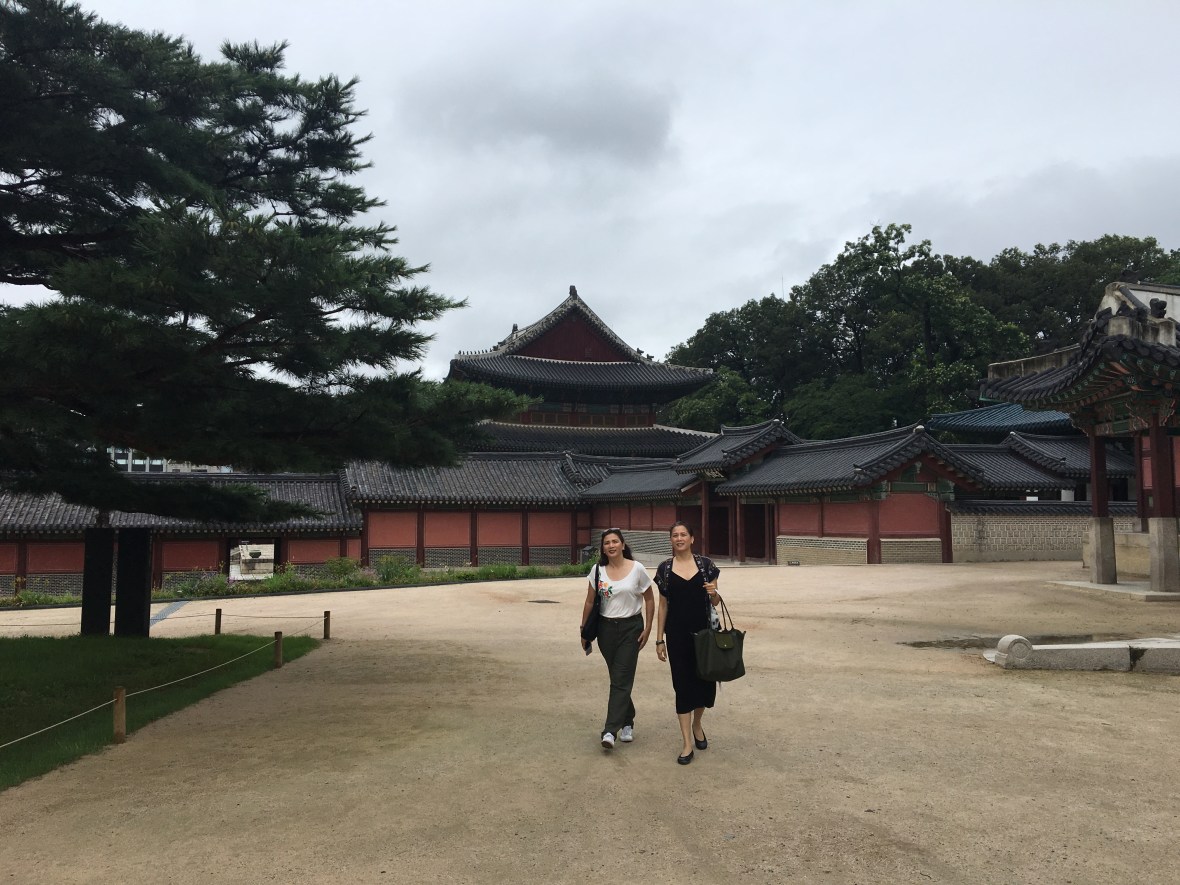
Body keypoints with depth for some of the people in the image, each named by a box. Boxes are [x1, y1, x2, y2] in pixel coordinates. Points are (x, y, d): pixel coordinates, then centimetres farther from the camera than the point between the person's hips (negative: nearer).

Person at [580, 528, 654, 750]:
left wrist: (647, 628, -2)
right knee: (618, 678, 10)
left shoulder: (637, 569, -7)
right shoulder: (597, 570, -1)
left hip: (631, 627, -3)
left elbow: (649, 599, 1)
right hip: (606, 628, 3)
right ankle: (627, 722, 28)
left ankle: (610, 731, -10)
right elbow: (589, 602, 6)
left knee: (621, 680, -8)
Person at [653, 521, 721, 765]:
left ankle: (697, 724, 37)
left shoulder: (705, 564, 0)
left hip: (704, 631, 1)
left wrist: (713, 593, -17)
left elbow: (715, 602, 6)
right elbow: (663, 605, 5)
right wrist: (659, 639, 3)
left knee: (705, 680, 8)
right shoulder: (665, 568, 1)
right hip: (677, 634, 0)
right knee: (683, 684, 2)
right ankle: (687, 743, 10)